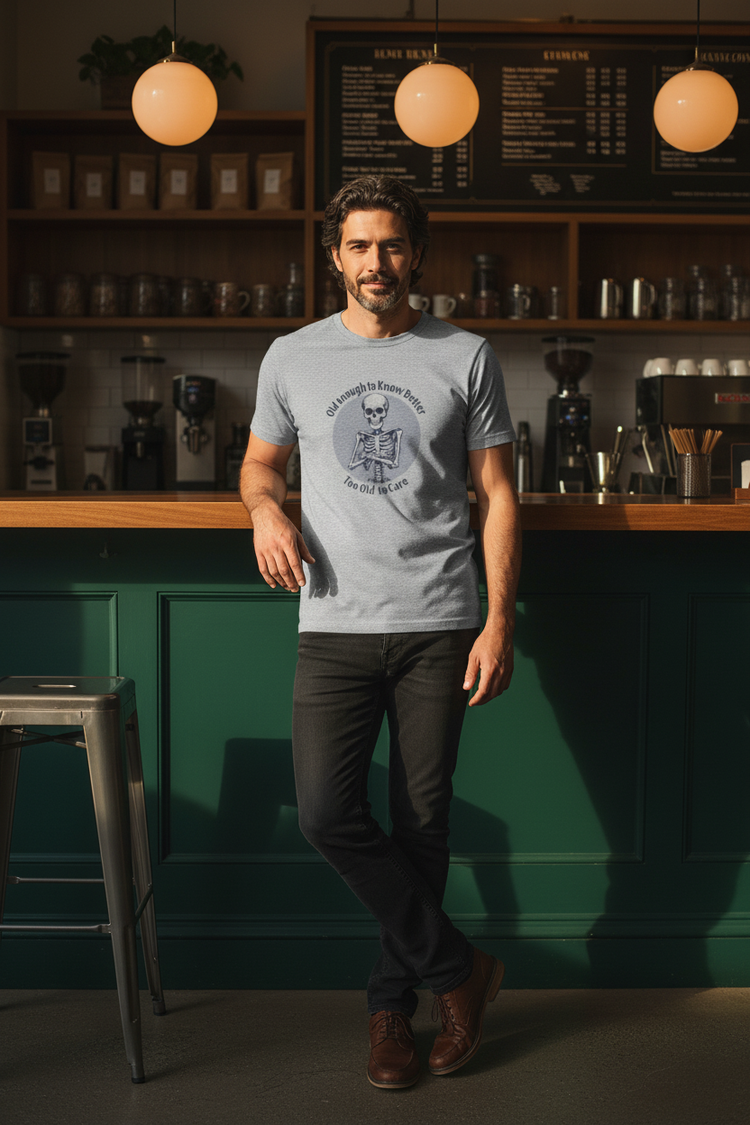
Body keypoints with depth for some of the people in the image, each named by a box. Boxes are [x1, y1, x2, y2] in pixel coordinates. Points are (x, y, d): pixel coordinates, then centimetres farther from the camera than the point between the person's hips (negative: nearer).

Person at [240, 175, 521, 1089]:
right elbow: (259, 462, 21)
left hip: (439, 627, -1)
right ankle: (457, 969, 6)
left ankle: (392, 1003, 23)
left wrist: (499, 621, -4)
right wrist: (266, 510, -4)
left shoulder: (467, 358, 4)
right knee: (326, 811, -12)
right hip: (335, 627, 1)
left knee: (422, 823, 4)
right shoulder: (293, 359, 8)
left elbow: (497, 493, 4)